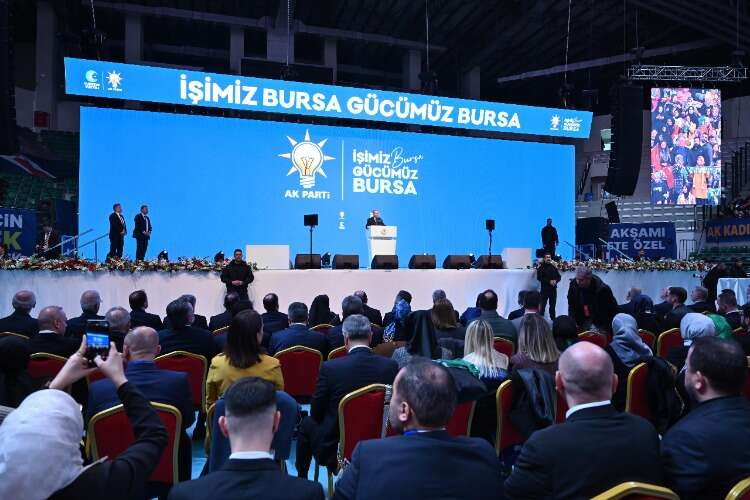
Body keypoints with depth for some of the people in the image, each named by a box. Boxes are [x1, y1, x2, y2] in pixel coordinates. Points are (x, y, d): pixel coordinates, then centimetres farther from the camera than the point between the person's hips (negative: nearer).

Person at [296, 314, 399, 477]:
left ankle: (301, 479, 40)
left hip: (332, 451, -3)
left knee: (307, 423, 26)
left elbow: (316, 413, -9)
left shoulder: (330, 368, -21)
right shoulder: (391, 366, -13)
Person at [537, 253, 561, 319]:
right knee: (542, 305, -7)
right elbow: (539, 278, -11)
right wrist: (549, 281, -19)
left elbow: (559, 277, 11)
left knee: (553, 305, 10)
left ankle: (553, 318, 19)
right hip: (545, 289, -4)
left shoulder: (553, 266, 11)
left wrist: (555, 281, -11)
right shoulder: (541, 267, -2)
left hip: (553, 289, 4)